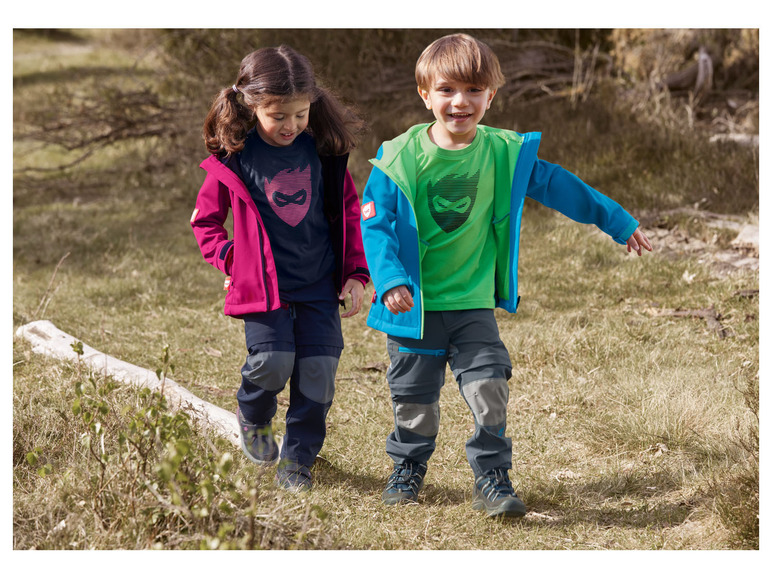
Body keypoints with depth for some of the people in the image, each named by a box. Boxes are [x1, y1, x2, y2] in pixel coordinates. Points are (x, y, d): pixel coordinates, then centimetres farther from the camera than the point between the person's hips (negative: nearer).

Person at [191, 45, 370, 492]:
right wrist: (230, 258, -6)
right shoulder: (234, 158, -6)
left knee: (319, 368, -4)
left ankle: (298, 459, 15)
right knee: (273, 360, -16)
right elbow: (205, 219, 8)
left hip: (320, 285, 2)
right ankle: (254, 418, 19)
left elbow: (349, 211, 11)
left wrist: (355, 273, 4)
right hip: (263, 286, -2)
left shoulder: (324, 150, 0)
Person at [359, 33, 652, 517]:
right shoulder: (400, 158, -11)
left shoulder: (503, 153, -3)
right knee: (414, 396, 10)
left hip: (473, 301, 1)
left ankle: (493, 480, 5)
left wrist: (618, 222, 14)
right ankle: (409, 469, 33)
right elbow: (375, 223, -11)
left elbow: (559, 186, 7)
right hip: (414, 303, -1)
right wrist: (390, 279, -26)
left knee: (490, 389, -8)